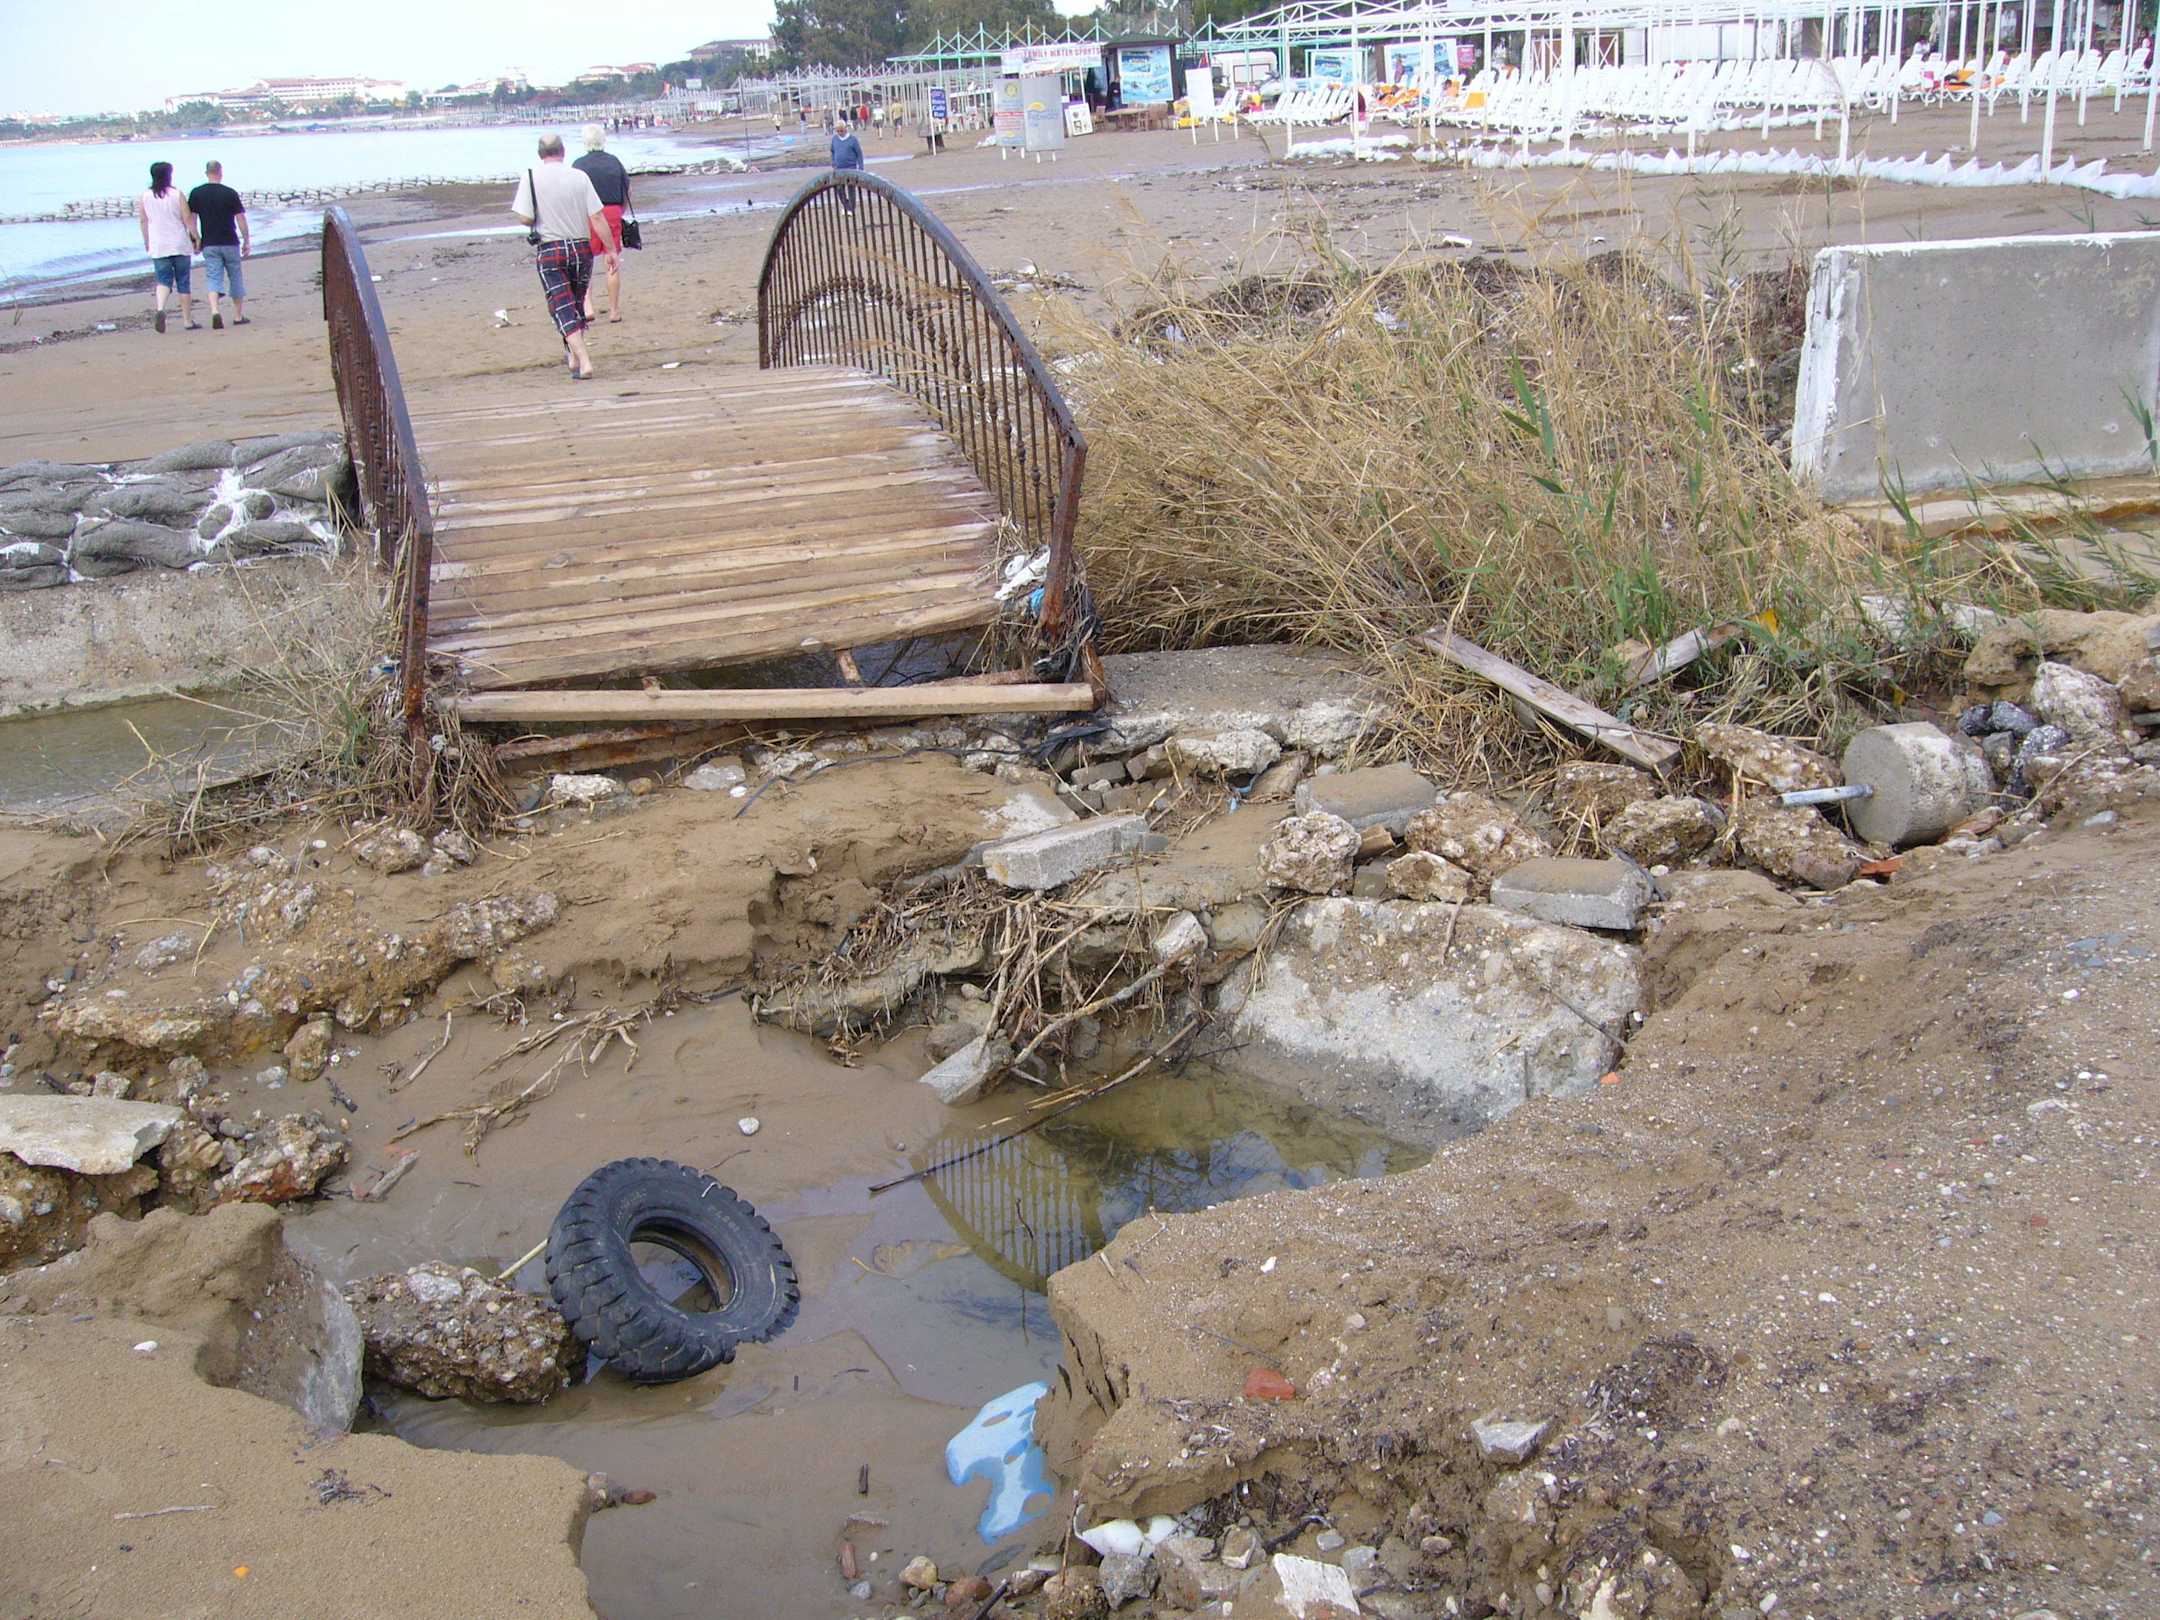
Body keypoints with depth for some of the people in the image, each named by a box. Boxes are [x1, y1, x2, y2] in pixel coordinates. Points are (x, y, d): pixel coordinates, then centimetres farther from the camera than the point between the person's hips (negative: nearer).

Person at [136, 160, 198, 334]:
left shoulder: (145, 197, 2)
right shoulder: (177, 194, -6)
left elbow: (143, 221, 7)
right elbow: (188, 219, -7)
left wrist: (147, 243, 18)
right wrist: (196, 239, 2)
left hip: (158, 246, 2)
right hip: (180, 245, -2)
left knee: (163, 281, 4)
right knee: (183, 283, 7)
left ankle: (160, 309, -24)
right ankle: (188, 320, 11)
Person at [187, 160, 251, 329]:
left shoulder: (196, 193, 0)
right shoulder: (230, 193, -6)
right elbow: (241, 219, -5)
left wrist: (196, 239, 10)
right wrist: (246, 241, 3)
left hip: (209, 244, 1)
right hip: (230, 243, -1)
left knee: (213, 279, 0)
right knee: (235, 277, 13)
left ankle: (215, 312, -22)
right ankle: (238, 316, 19)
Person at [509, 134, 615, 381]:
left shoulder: (530, 178, -7)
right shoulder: (579, 176, -4)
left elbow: (525, 218, -11)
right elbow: (597, 217, -7)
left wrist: (543, 217, 11)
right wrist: (611, 250, 0)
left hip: (549, 251, -2)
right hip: (581, 247, 2)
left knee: (563, 309, -1)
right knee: (577, 304, 19)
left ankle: (584, 362, -15)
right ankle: (575, 357, 30)